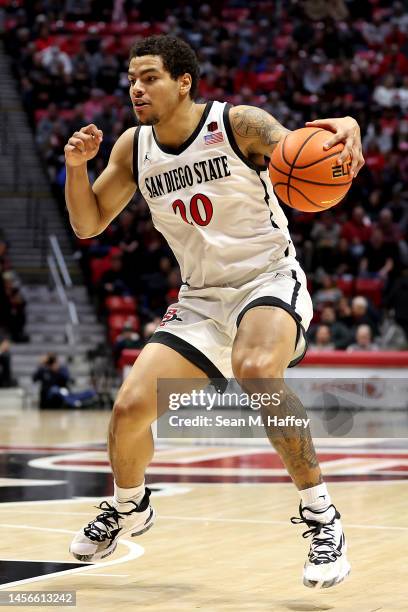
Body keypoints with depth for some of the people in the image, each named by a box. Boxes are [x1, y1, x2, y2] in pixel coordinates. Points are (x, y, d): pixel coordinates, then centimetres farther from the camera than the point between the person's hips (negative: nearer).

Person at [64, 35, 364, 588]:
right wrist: (76, 165, -11)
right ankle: (128, 508, 29)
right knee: (130, 407, -6)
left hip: (269, 281, -5)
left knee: (255, 370, -37)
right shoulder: (133, 148, 1)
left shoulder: (239, 124, -13)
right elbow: (88, 224, 8)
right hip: (201, 298, 5)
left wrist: (347, 130, -44)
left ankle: (322, 519, -26)